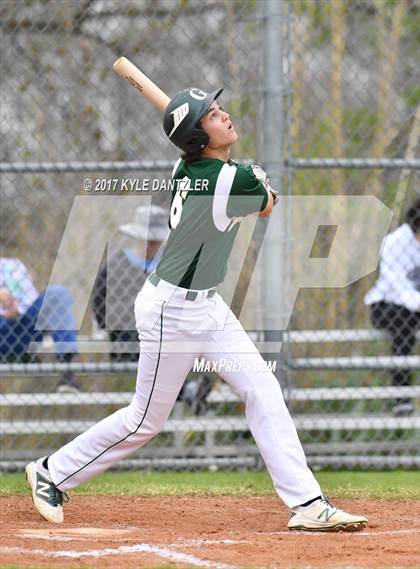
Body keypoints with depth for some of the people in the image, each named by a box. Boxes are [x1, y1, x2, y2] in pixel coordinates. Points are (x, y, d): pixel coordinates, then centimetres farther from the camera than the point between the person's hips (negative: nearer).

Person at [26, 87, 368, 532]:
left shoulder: (185, 168, -2)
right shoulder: (233, 180, -26)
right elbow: (266, 207, -2)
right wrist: (262, 181, 17)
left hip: (207, 307, 9)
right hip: (172, 311, -9)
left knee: (263, 392, 2)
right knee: (146, 419, 5)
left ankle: (306, 504, -1)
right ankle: (52, 474, 22)